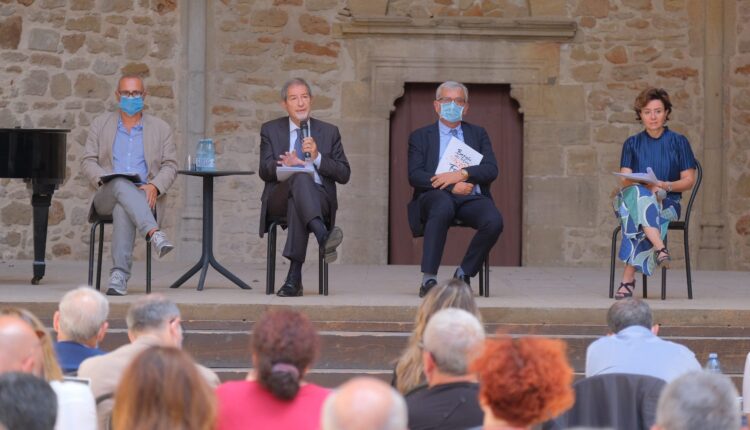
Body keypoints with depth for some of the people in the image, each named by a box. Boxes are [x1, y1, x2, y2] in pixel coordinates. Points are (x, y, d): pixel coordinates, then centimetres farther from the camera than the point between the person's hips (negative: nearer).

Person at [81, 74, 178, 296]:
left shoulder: (161, 128, 17)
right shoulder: (100, 124, 18)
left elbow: (170, 166, 10)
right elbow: (88, 161, 11)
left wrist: (154, 186, -11)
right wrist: (103, 179, -11)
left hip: (144, 196, 0)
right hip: (107, 194, 1)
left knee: (123, 209, -38)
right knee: (122, 185, -38)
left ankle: (119, 276, -48)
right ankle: (154, 234, -57)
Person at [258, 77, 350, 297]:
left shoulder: (329, 132, 18)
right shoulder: (270, 130, 17)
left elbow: (344, 174, 9)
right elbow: (264, 171, 3)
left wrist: (317, 157, -8)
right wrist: (286, 165, -20)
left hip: (318, 198, 1)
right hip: (279, 199, -1)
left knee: (298, 202, -38)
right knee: (300, 176, -36)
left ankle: (294, 276, -47)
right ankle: (323, 236, -61)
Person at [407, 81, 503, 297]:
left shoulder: (478, 134, 22)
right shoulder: (420, 137, 15)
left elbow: (491, 170, 7)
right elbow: (415, 176, -1)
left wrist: (462, 174, -13)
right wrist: (453, 187, -15)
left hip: (471, 198, 2)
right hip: (436, 196, -2)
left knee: (494, 221, -31)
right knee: (443, 206, -40)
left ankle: (464, 273, -8)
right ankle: (428, 279, -39)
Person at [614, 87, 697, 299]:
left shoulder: (678, 142, 9)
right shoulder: (632, 144, 15)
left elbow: (689, 180, 4)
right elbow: (625, 180, 4)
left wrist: (666, 185, -16)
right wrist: (645, 186, -18)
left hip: (667, 203, -1)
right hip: (631, 198, 1)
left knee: (637, 216, -37)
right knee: (638, 195, -39)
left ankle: (628, 280, -44)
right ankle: (660, 249, -55)